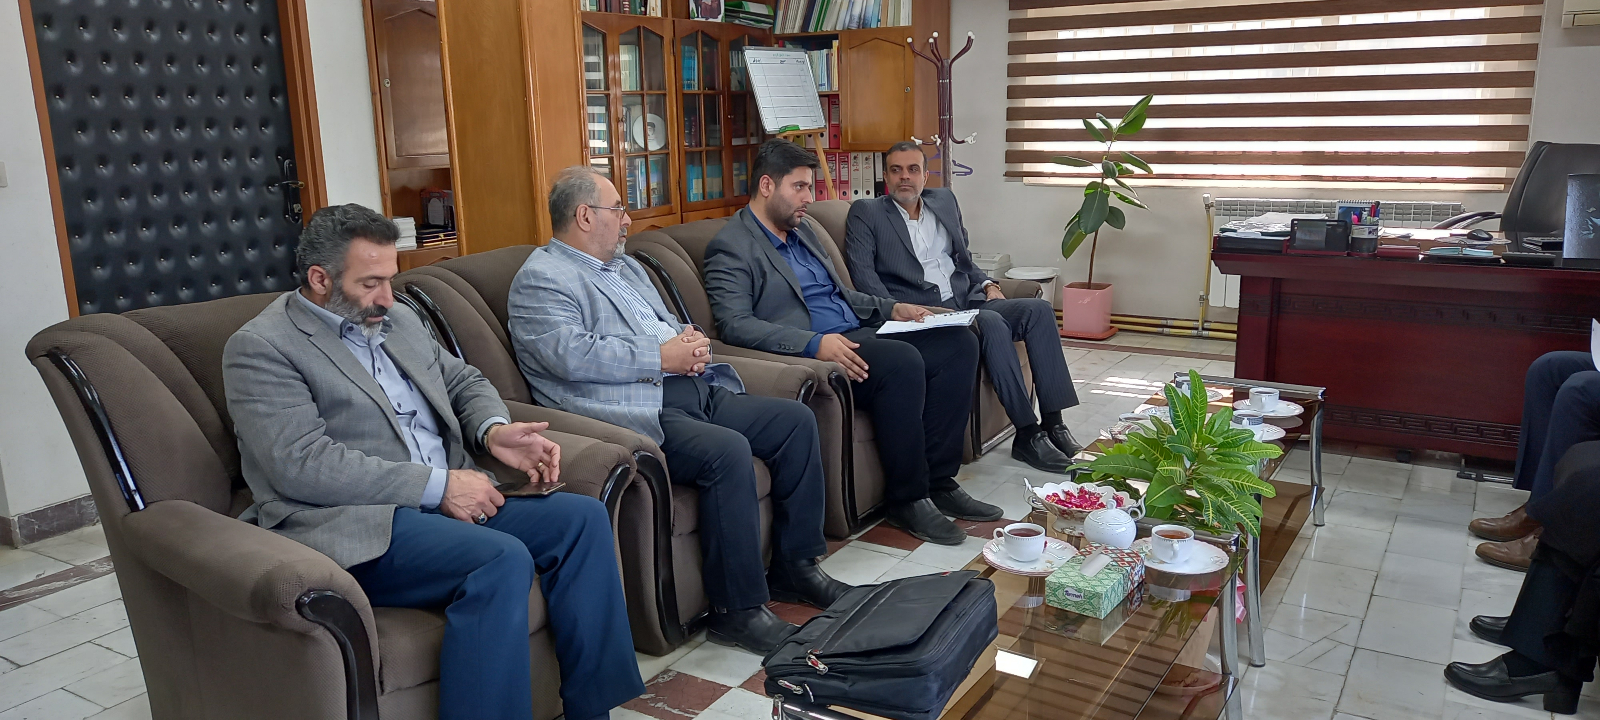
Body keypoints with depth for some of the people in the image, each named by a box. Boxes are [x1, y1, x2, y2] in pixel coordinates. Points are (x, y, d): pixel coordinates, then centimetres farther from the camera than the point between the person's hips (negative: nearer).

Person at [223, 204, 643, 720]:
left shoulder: (398, 320, 18)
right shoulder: (259, 348, -6)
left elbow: (463, 381, 25)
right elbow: (303, 464, -17)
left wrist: (493, 430, 0)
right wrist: (437, 486, -19)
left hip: (446, 500, 8)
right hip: (351, 527, -8)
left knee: (582, 517, -9)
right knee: (502, 558, -32)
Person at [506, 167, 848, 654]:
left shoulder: (625, 266, 26)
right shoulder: (541, 279, -3)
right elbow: (572, 355, -19)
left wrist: (692, 342, 4)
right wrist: (662, 357, -16)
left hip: (692, 392, 10)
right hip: (634, 413, -9)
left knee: (796, 420, 0)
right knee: (728, 450, -32)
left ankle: (795, 566, 10)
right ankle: (737, 610, -19)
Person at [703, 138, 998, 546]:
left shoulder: (802, 231, 22)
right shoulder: (731, 248, -6)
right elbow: (735, 325, -19)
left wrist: (892, 309, 13)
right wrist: (814, 343, -29)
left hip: (858, 336, 9)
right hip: (812, 355, -9)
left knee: (959, 343, -4)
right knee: (902, 360, -32)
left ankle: (938, 481, -2)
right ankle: (907, 499, -16)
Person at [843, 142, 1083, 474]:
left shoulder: (945, 200, 20)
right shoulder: (865, 214, 3)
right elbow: (862, 272, -9)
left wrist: (987, 284, 8)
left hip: (965, 302, 6)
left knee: (1039, 309, -16)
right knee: (992, 323, -31)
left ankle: (1053, 422, -17)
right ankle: (1027, 434, -25)